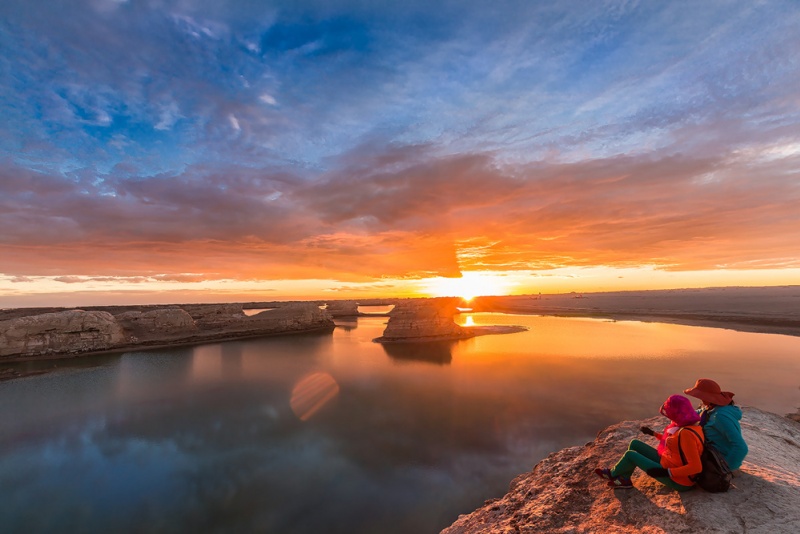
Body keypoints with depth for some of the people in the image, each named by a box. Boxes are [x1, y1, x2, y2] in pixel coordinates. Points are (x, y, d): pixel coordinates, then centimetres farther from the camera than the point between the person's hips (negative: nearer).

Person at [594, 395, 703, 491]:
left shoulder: (687, 434, -33)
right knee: (635, 444, 10)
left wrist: (666, 472, -31)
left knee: (630, 455, -8)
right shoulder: (688, 425, -2)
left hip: (677, 480, -9)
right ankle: (624, 480, 18)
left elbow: (696, 467, -34)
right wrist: (653, 433, 22)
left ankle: (613, 474, 21)